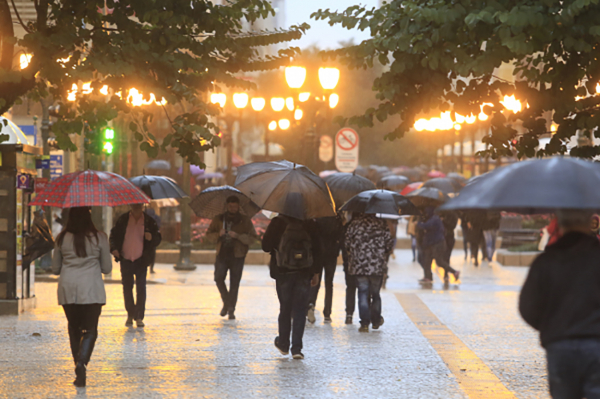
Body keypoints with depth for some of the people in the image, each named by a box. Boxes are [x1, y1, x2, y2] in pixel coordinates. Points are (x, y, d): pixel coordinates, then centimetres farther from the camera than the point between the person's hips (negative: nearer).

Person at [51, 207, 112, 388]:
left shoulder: (62, 239, 2)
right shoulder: (99, 238, -3)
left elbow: (55, 269, 10)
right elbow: (107, 268, 4)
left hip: (67, 289, 2)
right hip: (92, 289, -2)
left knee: (74, 329, 14)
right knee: (90, 330, 1)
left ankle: (79, 371, 14)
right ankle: (81, 363, -23)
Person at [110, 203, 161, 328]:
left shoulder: (149, 221, 0)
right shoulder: (122, 220, 2)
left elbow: (158, 238, 3)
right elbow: (114, 235, 7)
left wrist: (151, 238, -19)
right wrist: (114, 248, -9)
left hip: (141, 260, -2)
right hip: (125, 260, 2)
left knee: (141, 288, -6)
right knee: (127, 288, 9)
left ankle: (139, 317, 0)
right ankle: (130, 314, 25)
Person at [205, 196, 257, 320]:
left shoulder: (245, 221, 3)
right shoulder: (218, 220, 10)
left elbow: (252, 237, -4)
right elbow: (209, 234, 12)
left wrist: (237, 236, -18)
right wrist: (218, 234, -10)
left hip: (237, 255, -2)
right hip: (222, 254, 2)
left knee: (234, 283, -2)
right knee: (219, 278, -11)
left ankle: (231, 309, 7)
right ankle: (226, 303, 10)